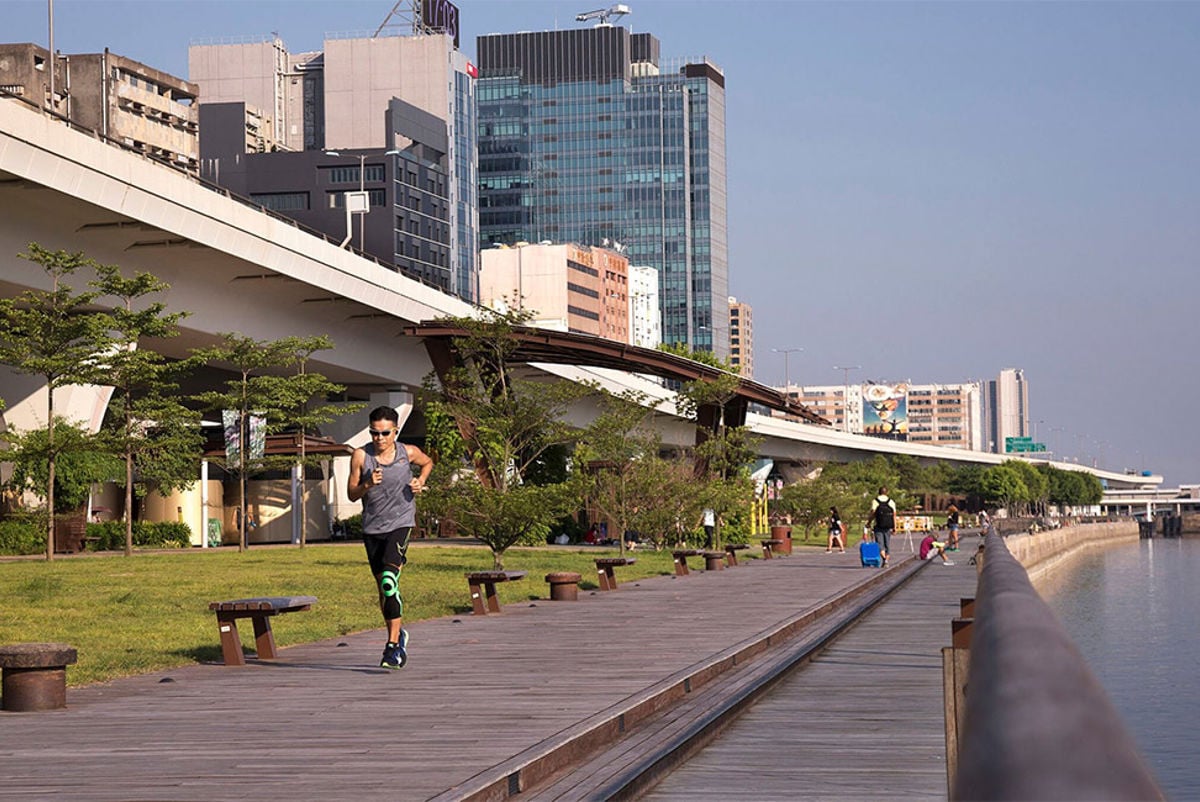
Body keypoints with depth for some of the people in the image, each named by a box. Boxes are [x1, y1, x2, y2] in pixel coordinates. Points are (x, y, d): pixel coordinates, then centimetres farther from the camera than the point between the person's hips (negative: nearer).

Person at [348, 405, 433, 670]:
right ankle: (399, 633, 36)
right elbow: (352, 494, -1)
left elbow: (428, 463, 19)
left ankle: (394, 644, -21)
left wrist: (420, 481, 0)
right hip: (372, 528, 3)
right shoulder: (361, 456, -4)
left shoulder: (408, 453, -4)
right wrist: (367, 484, -21)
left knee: (389, 580, -21)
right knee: (383, 587, 13)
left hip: (400, 523, -3)